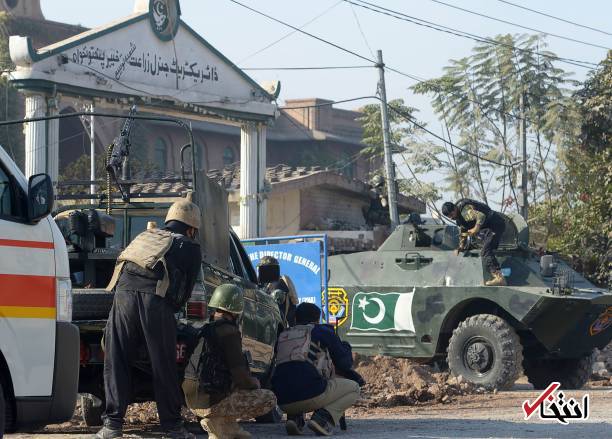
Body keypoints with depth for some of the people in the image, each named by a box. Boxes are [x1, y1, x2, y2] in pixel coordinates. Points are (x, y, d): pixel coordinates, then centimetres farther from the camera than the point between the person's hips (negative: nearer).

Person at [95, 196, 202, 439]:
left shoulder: (145, 236, 33)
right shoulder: (189, 247, 21)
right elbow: (186, 291, 20)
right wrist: (172, 309, 36)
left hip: (124, 292, 3)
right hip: (155, 299, -3)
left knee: (116, 362, 7)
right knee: (164, 366, 5)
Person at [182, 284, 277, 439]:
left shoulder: (203, 330, 14)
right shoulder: (229, 331, -13)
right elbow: (241, 376, -15)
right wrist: (255, 382, 7)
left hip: (193, 402, 9)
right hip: (211, 402, -9)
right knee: (269, 399, 1)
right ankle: (220, 421, -5)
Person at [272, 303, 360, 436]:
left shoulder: (282, 336, 24)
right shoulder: (323, 331, 11)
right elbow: (345, 364, 14)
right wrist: (346, 347, 35)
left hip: (284, 402, 5)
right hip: (312, 393, -5)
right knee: (353, 388, 19)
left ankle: (294, 416, 9)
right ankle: (323, 418, -7)